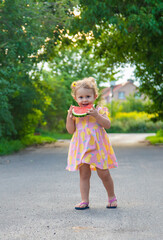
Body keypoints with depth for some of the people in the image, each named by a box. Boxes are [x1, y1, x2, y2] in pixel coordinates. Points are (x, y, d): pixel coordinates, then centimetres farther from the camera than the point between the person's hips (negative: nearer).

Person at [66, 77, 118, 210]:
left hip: (97, 147, -2)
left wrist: (96, 115, -22)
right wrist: (69, 117, -10)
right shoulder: (75, 112, 6)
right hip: (82, 148, 2)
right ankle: (85, 200, 10)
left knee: (104, 174, 4)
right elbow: (71, 130, 3)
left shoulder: (99, 110, 0)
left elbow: (107, 124, -11)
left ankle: (112, 197, 24)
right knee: (84, 175, 4)